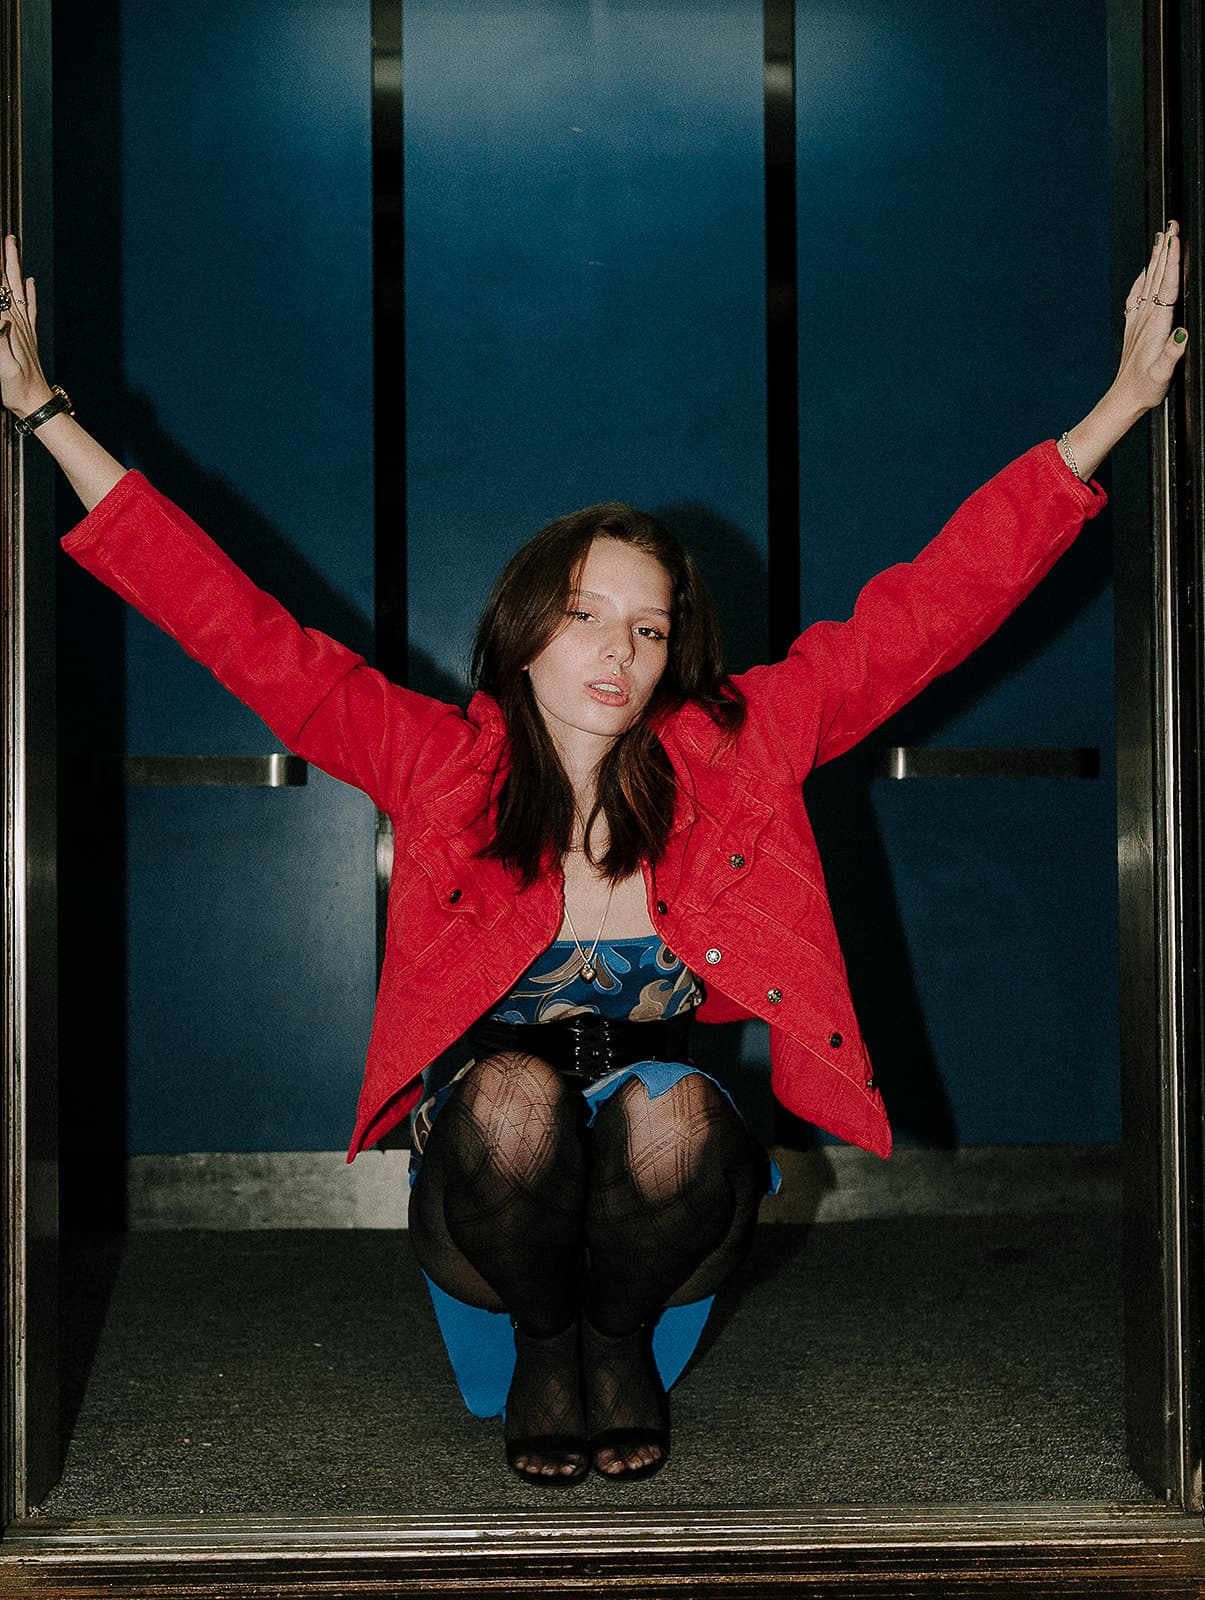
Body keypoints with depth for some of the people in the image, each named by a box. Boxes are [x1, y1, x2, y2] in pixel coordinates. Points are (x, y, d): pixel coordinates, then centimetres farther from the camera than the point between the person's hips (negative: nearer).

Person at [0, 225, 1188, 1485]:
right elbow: (237, 627, -6)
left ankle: (621, 1341, -2)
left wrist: (1118, 405, -7)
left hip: (672, 1168, 0)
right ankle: (541, 1347, -3)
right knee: (513, 1091, -32)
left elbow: (931, 606, -3)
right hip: (488, 1179, 0)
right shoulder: (440, 762, -3)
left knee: (668, 1106, -32)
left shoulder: (736, 748, -1)